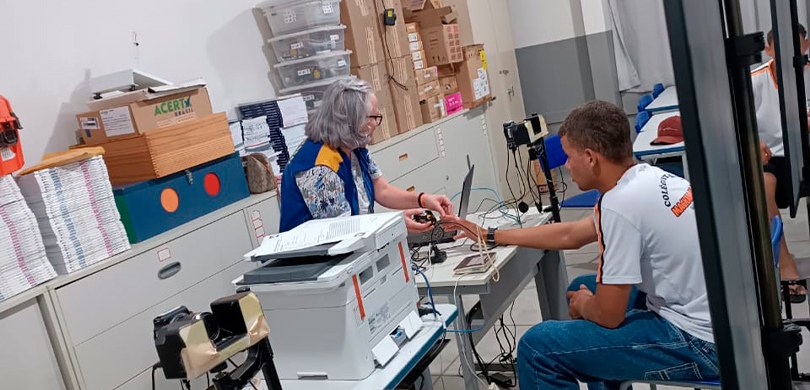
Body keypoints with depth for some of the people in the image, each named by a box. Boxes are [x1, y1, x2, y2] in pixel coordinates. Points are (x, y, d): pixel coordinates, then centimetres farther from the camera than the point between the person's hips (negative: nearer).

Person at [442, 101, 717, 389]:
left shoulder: (620, 204, -24)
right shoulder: (645, 177, 4)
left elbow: (608, 315, -19)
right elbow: (570, 234, 15)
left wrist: (582, 306, 4)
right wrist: (490, 236, 20)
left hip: (696, 341, -9)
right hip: (703, 311, 9)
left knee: (537, 347, -8)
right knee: (582, 289, 25)